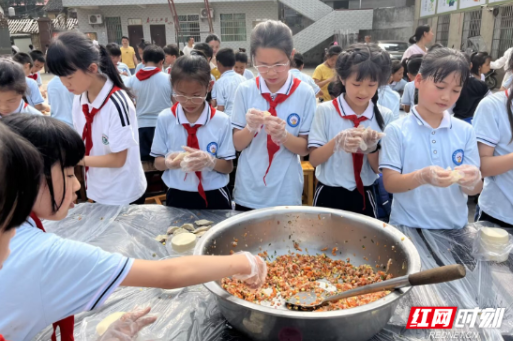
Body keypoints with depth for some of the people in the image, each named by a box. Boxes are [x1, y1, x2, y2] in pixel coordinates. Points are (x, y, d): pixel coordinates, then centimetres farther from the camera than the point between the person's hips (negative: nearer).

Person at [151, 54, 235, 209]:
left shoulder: (221, 120, -8)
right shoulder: (165, 118, -5)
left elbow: (228, 166, -5)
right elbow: (158, 162, 1)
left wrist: (211, 161, -26)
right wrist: (168, 162, -22)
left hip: (214, 198, -1)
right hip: (178, 197, 1)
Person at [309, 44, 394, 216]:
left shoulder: (385, 116, -4)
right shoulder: (325, 111, -9)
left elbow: (380, 169, -2)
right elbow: (314, 160, -10)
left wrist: (372, 148, -21)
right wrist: (337, 142, -27)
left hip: (364, 197, 2)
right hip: (329, 196, -1)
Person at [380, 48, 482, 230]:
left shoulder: (465, 131, 0)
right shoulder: (396, 130, -9)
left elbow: (474, 189, 0)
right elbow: (390, 183, -12)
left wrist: (473, 181, -22)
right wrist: (422, 177, -29)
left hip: (453, 227, 3)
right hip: (407, 227, -3)